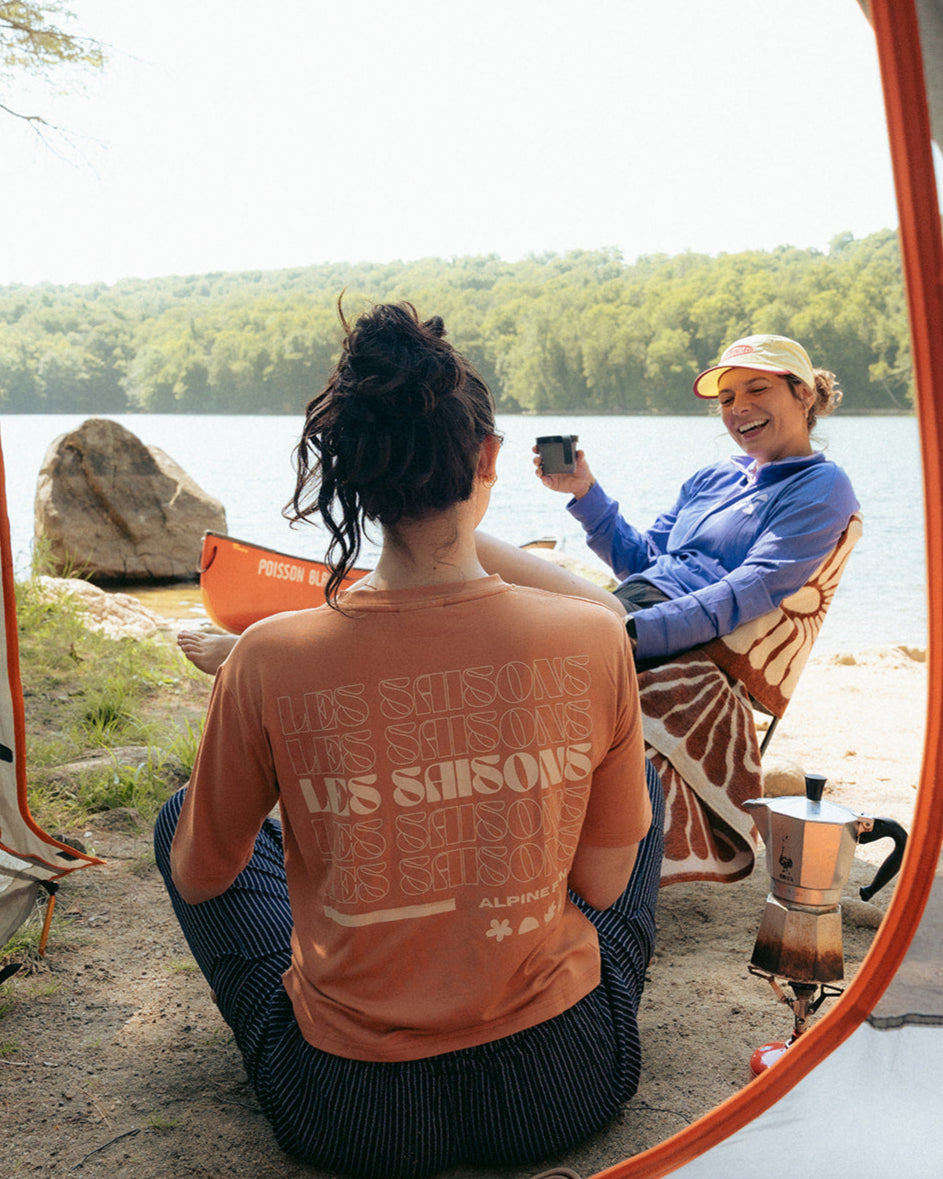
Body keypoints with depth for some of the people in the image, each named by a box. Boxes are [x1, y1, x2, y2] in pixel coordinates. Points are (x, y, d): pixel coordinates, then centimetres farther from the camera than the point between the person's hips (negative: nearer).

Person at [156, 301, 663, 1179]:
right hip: (566, 1091, 1)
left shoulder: (270, 660, -19)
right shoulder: (593, 639, -17)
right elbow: (605, 885, -4)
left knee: (181, 818, 22)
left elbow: (200, 879, -1)